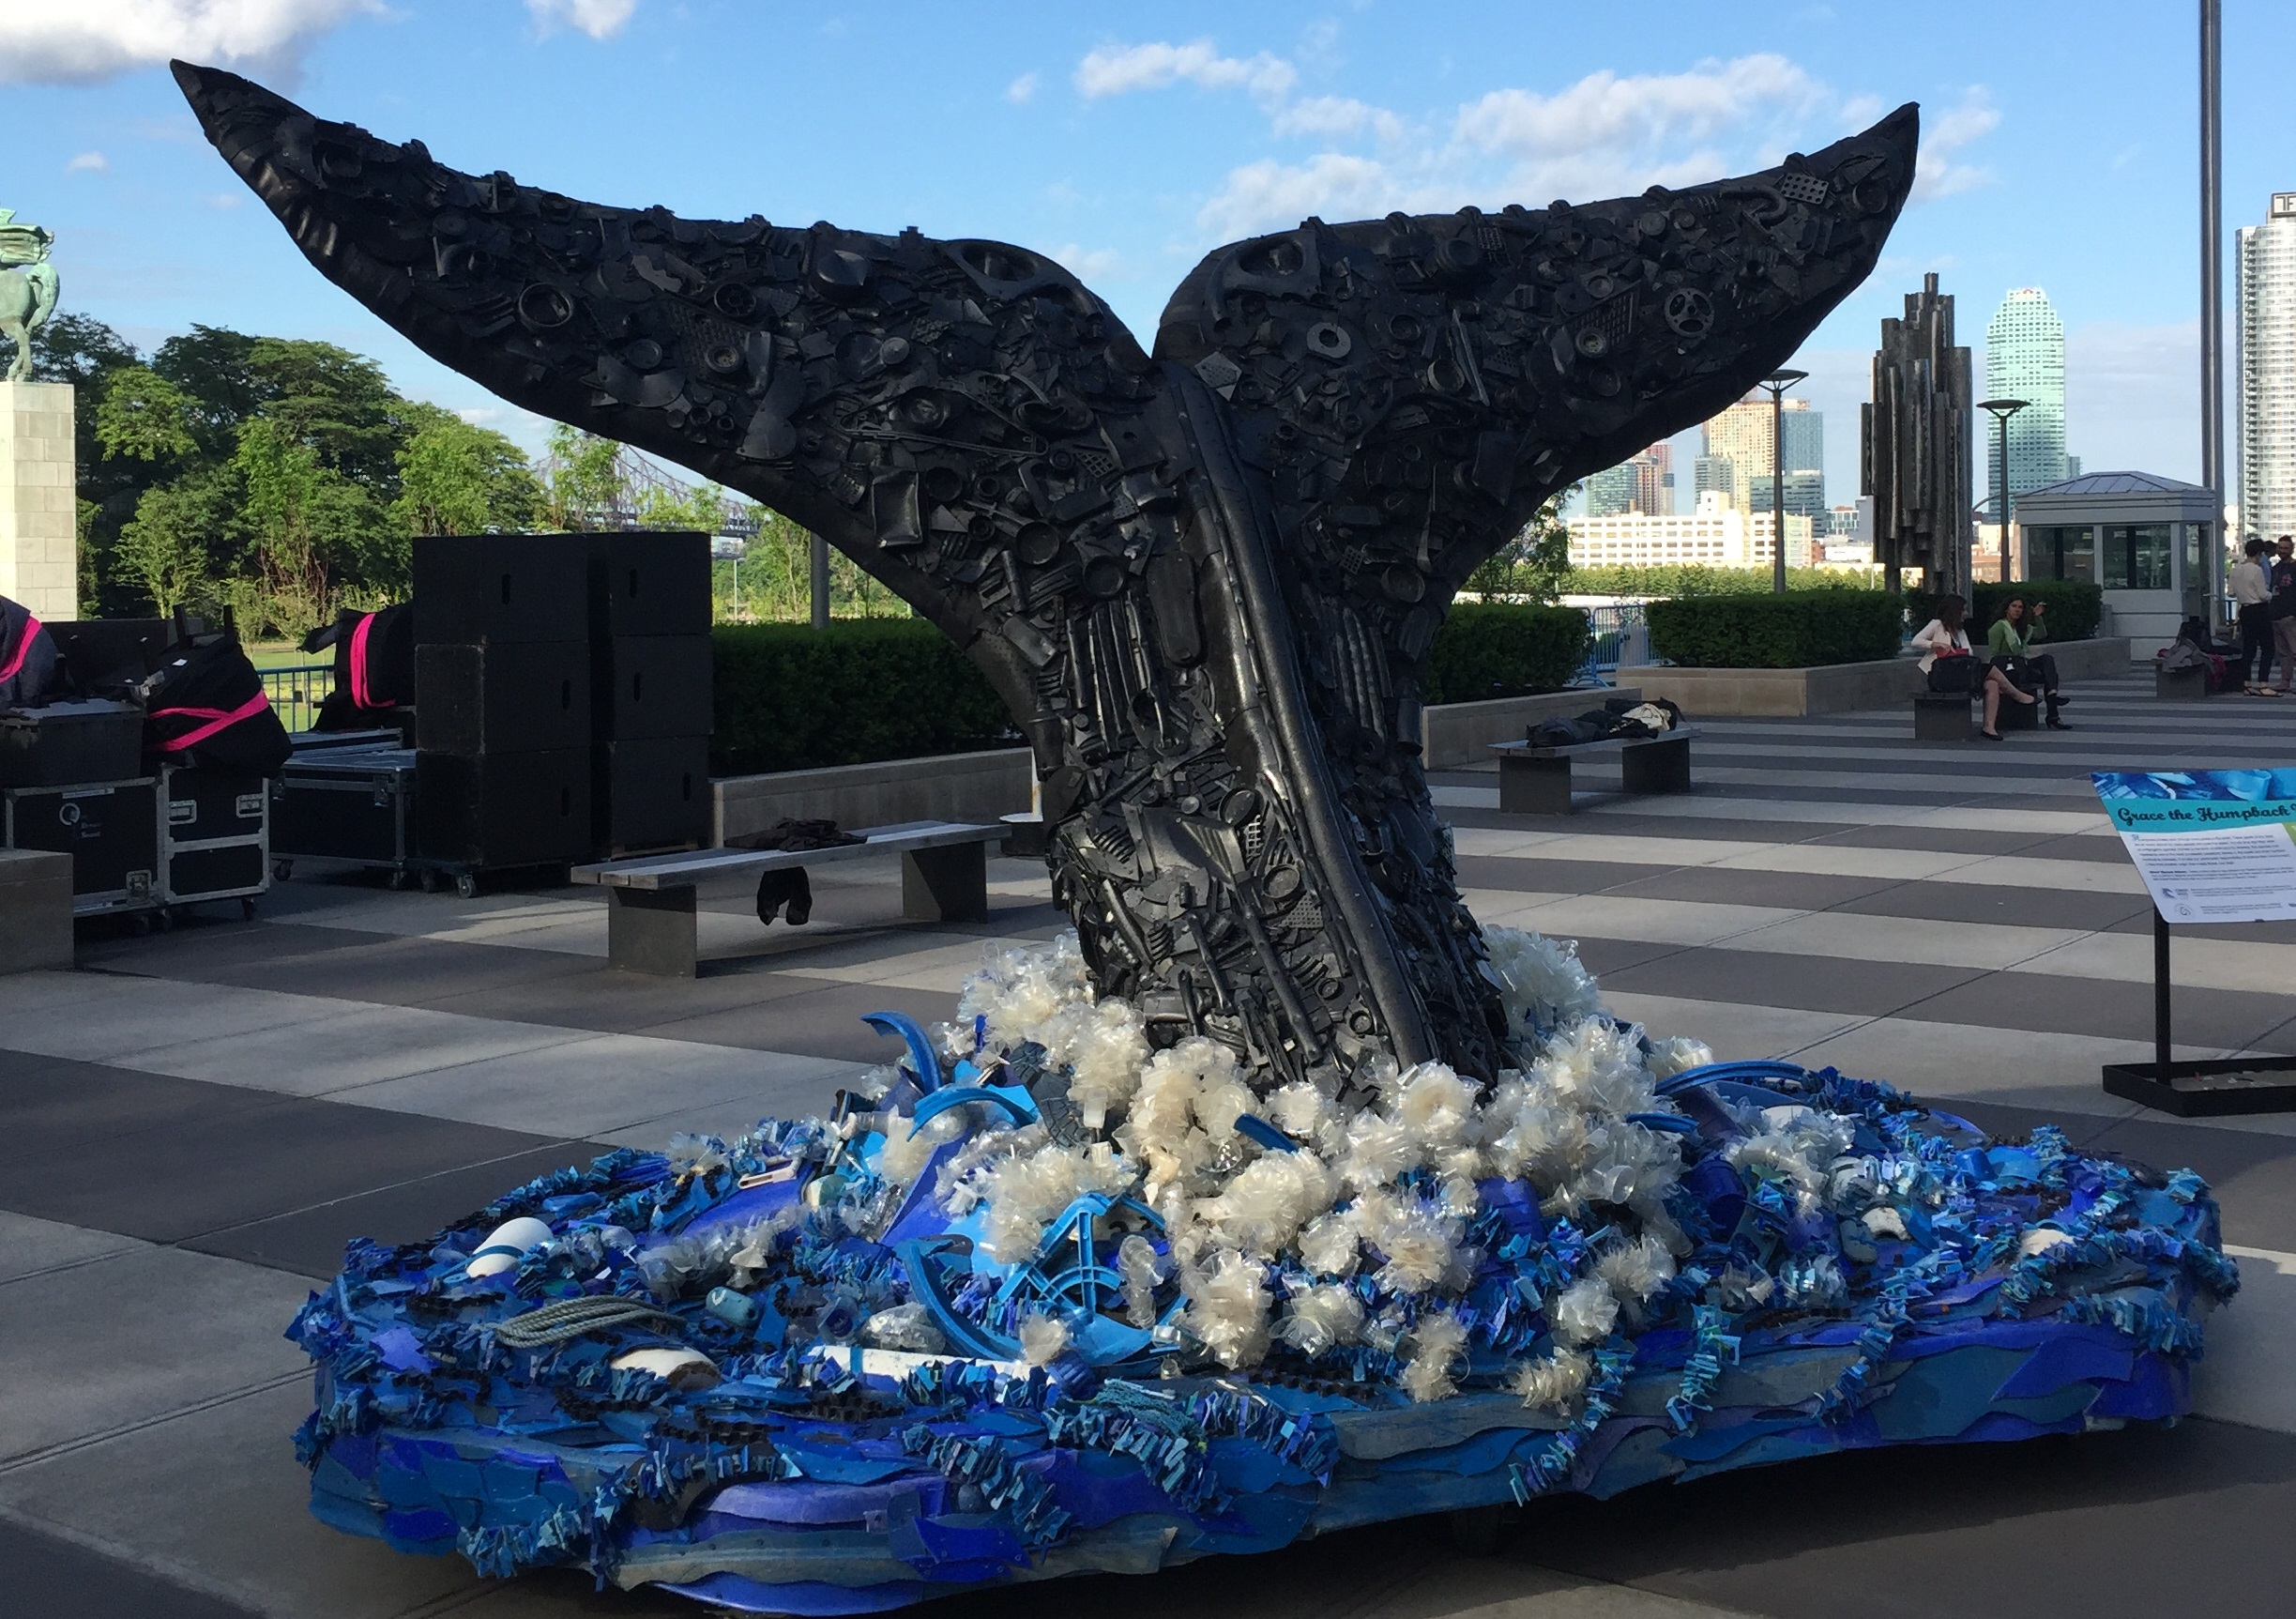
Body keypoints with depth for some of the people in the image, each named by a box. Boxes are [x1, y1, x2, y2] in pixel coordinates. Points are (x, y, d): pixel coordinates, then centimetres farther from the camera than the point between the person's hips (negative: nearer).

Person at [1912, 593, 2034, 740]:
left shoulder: (1960, 631, 25)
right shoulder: (1937, 625, 3)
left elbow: (1969, 655, 11)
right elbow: (1916, 641, -9)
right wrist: (1937, 645, -22)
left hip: (1961, 674, 8)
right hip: (1942, 676, -8)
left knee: (1992, 684, -16)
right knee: (1990, 670, -15)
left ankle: (1989, 727, -25)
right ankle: (2018, 696, 7)